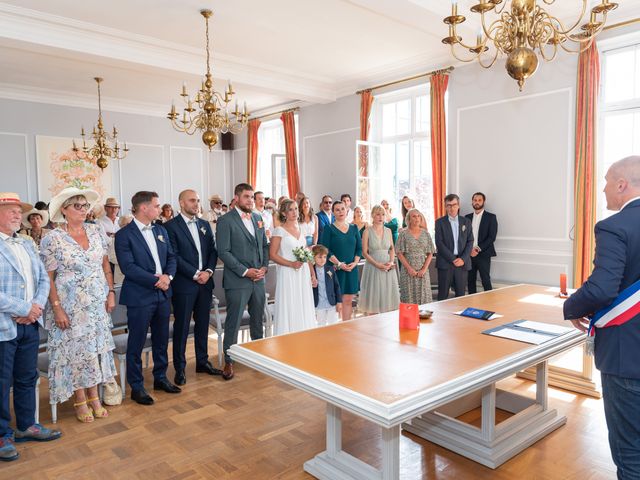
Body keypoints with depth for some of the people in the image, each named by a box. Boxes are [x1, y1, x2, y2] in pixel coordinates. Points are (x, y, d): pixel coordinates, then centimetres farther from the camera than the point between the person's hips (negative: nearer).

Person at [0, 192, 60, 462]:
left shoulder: (26, 245, 14)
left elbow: (43, 278, 12)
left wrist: (37, 306, -6)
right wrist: (24, 309, -16)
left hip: (30, 325, 7)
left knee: (27, 378, 17)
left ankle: (26, 426, 31)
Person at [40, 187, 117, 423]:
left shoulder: (96, 231, 2)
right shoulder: (52, 239, -10)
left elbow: (105, 265, 8)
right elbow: (48, 278, -9)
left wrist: (111, 293, 2)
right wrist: (57, 308, -13)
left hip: (98, 305, 4)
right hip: (71, 307, -4)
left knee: (95, 348, 10)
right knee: (75, 350, 5)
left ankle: (94, 398, 23)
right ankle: (80, 402, 21)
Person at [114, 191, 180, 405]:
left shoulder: (161, 230, 11)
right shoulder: (124, 235, -10)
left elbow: (171, 257, 11)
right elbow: (128, 267, -17)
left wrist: (168, 276, -8)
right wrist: (156, 280, -18)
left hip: (163, 294, 6)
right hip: (140, 297, -6)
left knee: (161, 340, 16)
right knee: (136, 344, 6)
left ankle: (160, 378, 32)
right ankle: (136, 387, 19)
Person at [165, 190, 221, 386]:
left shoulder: (204, 225, 12)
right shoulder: (171, 226, -6)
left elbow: (213, 250, 10)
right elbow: (174, 256, -13)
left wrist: (208, 271, -6)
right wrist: (196, 274, -14)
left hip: (205, 282, 6)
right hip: (184, 284, -5)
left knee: (202, 324, 14)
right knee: (182, 327, 4)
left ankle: (202, 362, 27)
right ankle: (180, 368, 16)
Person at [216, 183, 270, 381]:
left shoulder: (258, 218, 11)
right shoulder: (225, 221, -8)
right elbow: (223, 252, -13)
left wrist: (264, 266, 0)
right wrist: (245, 271, -15)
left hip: (259, 279, 6)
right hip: (237, 281, -6)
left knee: (258, 320, 16)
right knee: (233, 323, 3)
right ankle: (228, 362, 16)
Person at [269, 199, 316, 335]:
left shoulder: (300, 228, 12)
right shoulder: (280, 230, -6)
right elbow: (272, 255, -10)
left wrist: (312, 273, 13)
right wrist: (291, 264, -19)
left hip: (303, 274, 6)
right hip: (287, 274, -6)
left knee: (304, 307, 8)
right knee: (289, 308, -2)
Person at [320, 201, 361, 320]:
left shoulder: (353, 228, 12)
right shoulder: (329, 229, -1)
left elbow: (359, 248, 10)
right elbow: (325, 250, -8)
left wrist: (355, 262, -6)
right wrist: (339, 264, -14)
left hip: (352, 269, 4)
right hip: (335, 269, -4)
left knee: (348, 300, 6)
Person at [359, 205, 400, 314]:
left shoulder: (388, 231, 8)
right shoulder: (368, 231, -3)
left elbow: (392, 249, 12)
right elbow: (365, 252, -6)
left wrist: (391, 262, -6)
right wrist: (377, 264, -15)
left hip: (388, 268, 4)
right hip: (373, 267, -3)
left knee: (387, 294, 5)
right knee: (374, 297, 1)